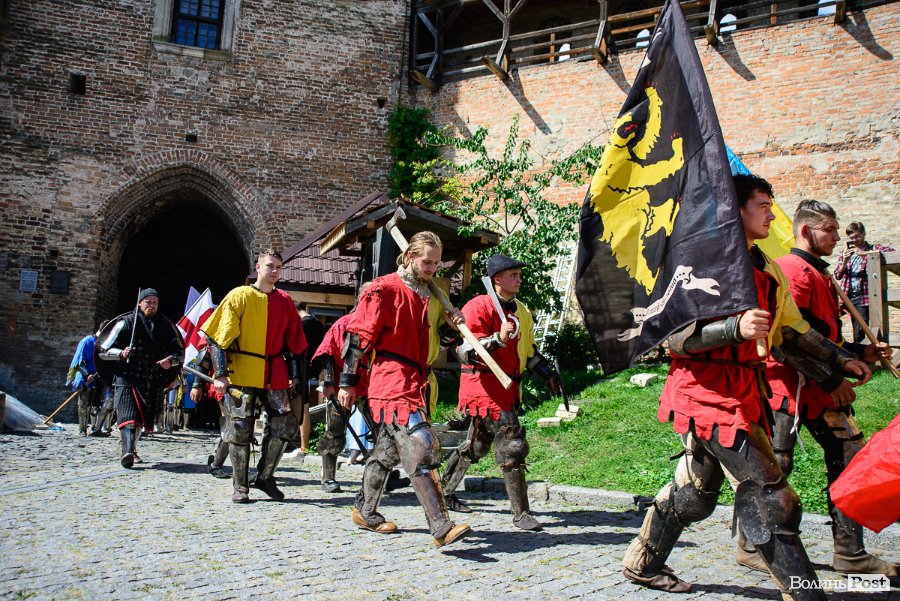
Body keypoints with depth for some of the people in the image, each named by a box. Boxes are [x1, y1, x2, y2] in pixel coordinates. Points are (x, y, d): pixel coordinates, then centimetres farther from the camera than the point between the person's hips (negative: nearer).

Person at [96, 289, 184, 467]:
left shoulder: (165, 326, 10)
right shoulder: (126, 322, 2)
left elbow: (180, 352, 13)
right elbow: (103, 351, 0)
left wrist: (170, 360, -9)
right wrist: (121, 353, -20)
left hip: (153, 383, 4)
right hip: (127, 378, -4)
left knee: (142, 417, 11)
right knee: (128, 415, -19)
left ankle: (131, 450, 27)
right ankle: (128, 451, -30)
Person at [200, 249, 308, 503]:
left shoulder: (285, 301, 10)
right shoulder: (240, 296, -1)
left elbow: (294, 341, 15)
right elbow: (219, 336, -4)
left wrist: (295, 375, 11)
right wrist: (220, 374, -11)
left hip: (275, 375, 4)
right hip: (241, 375, -3)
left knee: (286, 424, -1)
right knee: (240, 429, -1)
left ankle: (265, 477, 15)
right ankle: (240, 487, 12)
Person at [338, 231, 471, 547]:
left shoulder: (429, 296, 16)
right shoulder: (384, 290, -8)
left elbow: (437, 340, 24)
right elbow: (358, 334, -8)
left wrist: (451, 325, 1)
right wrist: (348, 382, -8)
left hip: (414, 382, 9)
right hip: (391, 381, -9)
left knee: (388, 451, 18)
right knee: (421, 447, -19)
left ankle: (364, 511, 34)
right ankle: (441, 527, -21)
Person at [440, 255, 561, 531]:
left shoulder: (522, 312, 15)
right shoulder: (478, 307, -13)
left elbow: (529, 351, 25)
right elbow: (464, 351, -20)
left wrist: (548, 373, 14)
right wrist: (498, 339, -32)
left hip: (507, 388, 9)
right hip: (483, 386, -9)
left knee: (477, 444, 19)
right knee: (512, 443, -12)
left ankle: (445, 493, 36)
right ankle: (521, 514, -3)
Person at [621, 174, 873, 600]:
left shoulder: (767, 271, 16)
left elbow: (794, 331, 23)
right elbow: (673, 332, -19)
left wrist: (840, 361, 15)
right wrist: (735, 328, -30)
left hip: (745, 389, 9)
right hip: (707, 389, -9)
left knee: (696, 490, 18)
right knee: (768, 489, -11)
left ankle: (642, 565, 34)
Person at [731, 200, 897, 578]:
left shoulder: (819, 275, 21)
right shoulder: (793, 270, -13)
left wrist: (862, 352, 14)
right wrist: (831, 379, -18)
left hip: (820, 390, 10)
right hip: (788, 386, -10)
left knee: (851, 457, 8)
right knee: (774, 466, -3)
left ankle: (850, 553, 17)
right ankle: (751, 547, 12)